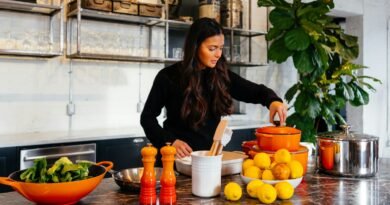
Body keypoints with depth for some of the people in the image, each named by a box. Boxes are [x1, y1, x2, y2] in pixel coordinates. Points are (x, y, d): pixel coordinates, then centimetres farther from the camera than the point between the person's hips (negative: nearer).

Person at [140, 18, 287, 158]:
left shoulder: (221, 75, 0)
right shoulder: (169, 76, -8)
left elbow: (256, 91, 3)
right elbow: (147, 117, 0)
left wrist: (273, 100, -19)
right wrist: (169, 141, -14)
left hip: (211, 154, 3)